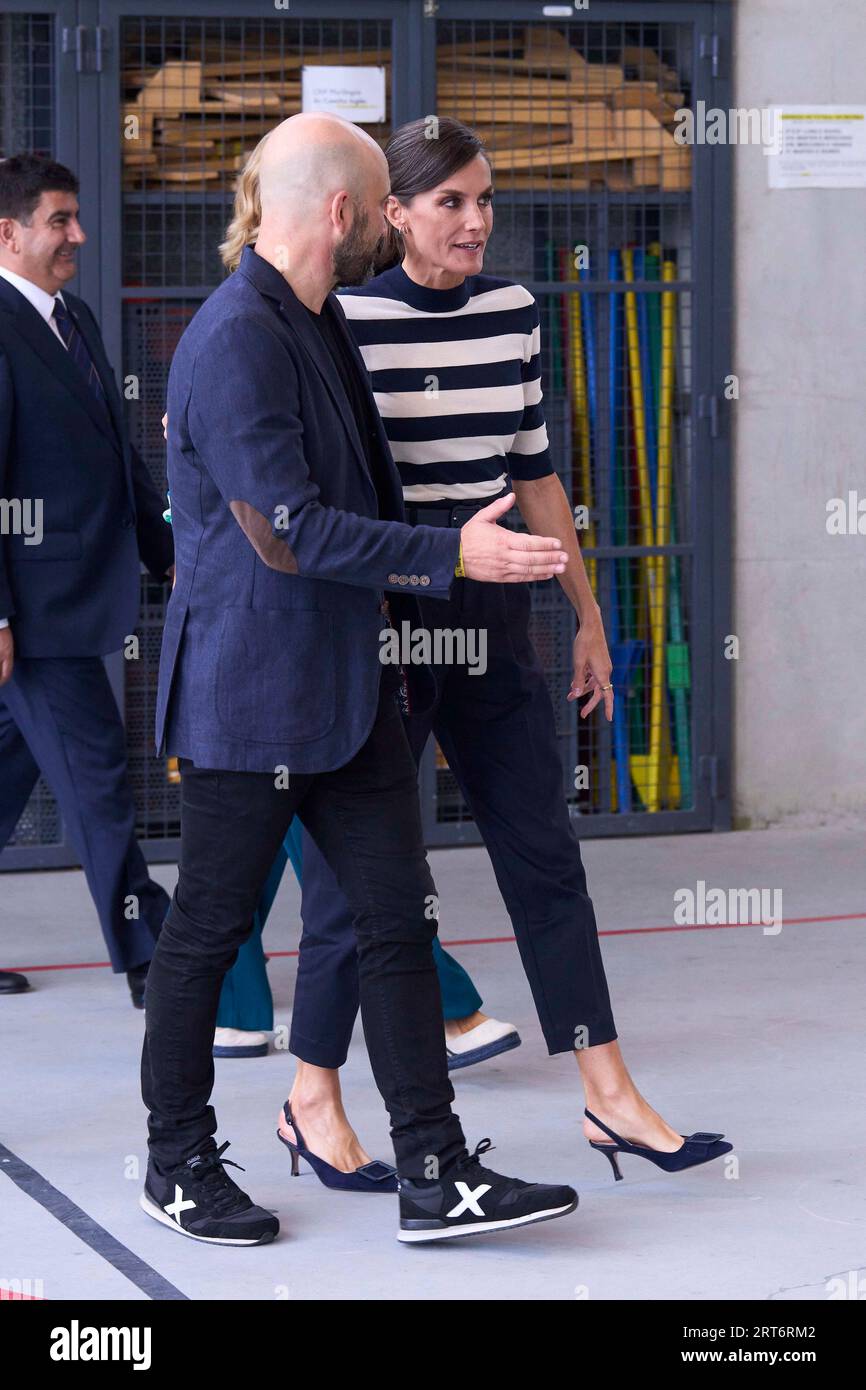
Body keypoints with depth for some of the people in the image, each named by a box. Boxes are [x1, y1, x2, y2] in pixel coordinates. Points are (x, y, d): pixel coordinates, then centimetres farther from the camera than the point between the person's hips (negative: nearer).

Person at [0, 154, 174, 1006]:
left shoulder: (75, 321, 14)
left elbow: (118, 452, 22)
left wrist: (165, 551, 20)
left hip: (84, 589, 9)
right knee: (95, 779, -3)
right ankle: (152, 961, 4)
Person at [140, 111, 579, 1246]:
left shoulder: (320, 325, 13)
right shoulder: (234, 342, -19)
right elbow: (290, 536, -23)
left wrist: (398, 614, 28)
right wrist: (452, 555, -20)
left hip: (349, 685, 9)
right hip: (249, 694, -9)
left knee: (398, 922, 5)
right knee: (207, 935, 6)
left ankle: (436, 1175, 8)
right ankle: (177, 1166, 21)